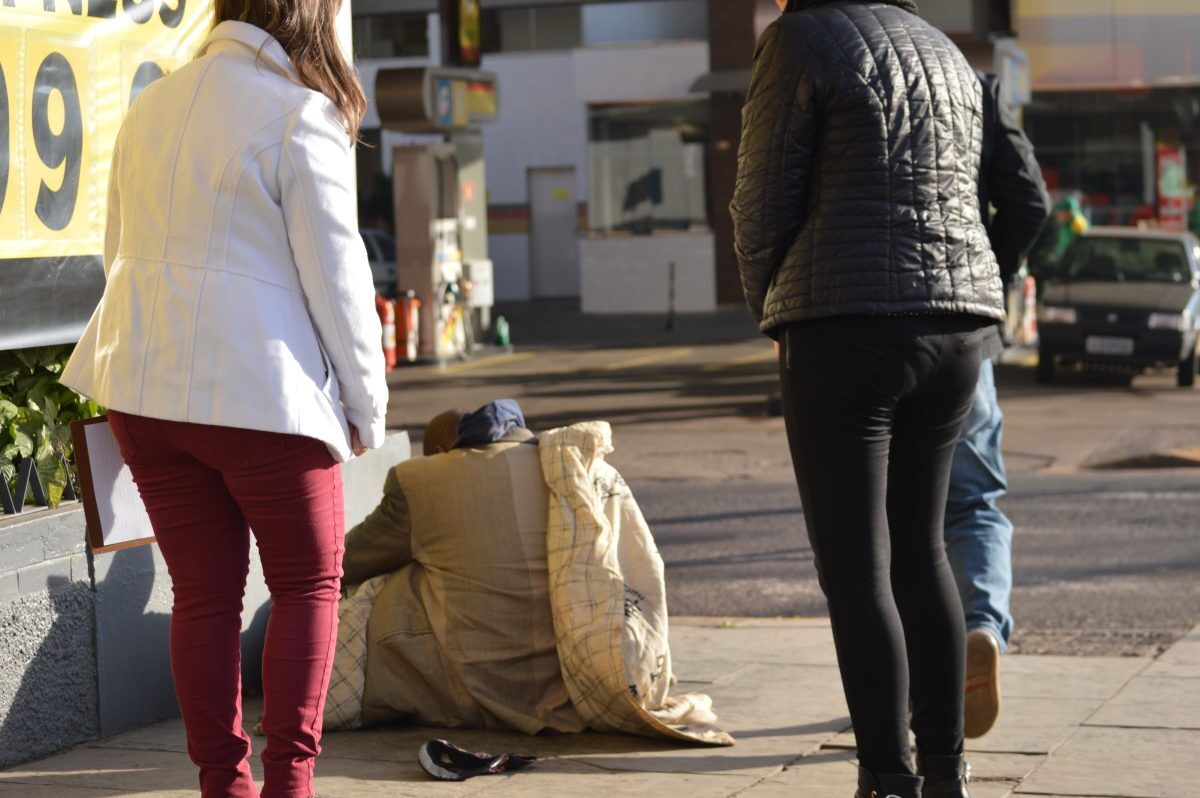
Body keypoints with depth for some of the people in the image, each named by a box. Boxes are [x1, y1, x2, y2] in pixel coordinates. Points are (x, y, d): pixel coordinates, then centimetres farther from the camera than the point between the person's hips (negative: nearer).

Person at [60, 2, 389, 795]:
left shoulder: (151, 106, 12)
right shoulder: (300, 118, -9)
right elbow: (334, 273, -8)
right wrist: (367, 402, 1)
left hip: (145, 384, 6)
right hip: (261, 393, -6)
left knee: (203, 593, 10)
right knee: (310, 584, 8)